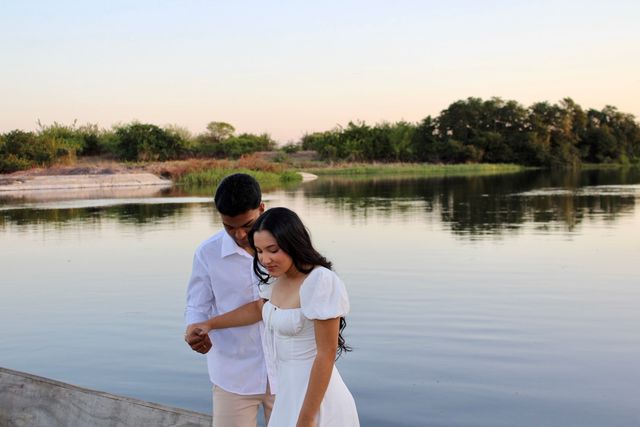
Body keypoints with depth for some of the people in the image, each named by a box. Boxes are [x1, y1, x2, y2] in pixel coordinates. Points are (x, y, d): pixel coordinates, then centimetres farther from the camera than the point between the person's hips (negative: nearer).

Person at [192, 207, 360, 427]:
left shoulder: (321, 283, -23)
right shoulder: (279, 277, 4)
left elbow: (326, 356, -21)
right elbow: (259, 308, 25)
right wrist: (209, 324, 30)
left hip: (315, 397, -8)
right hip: (290, 390, 8)